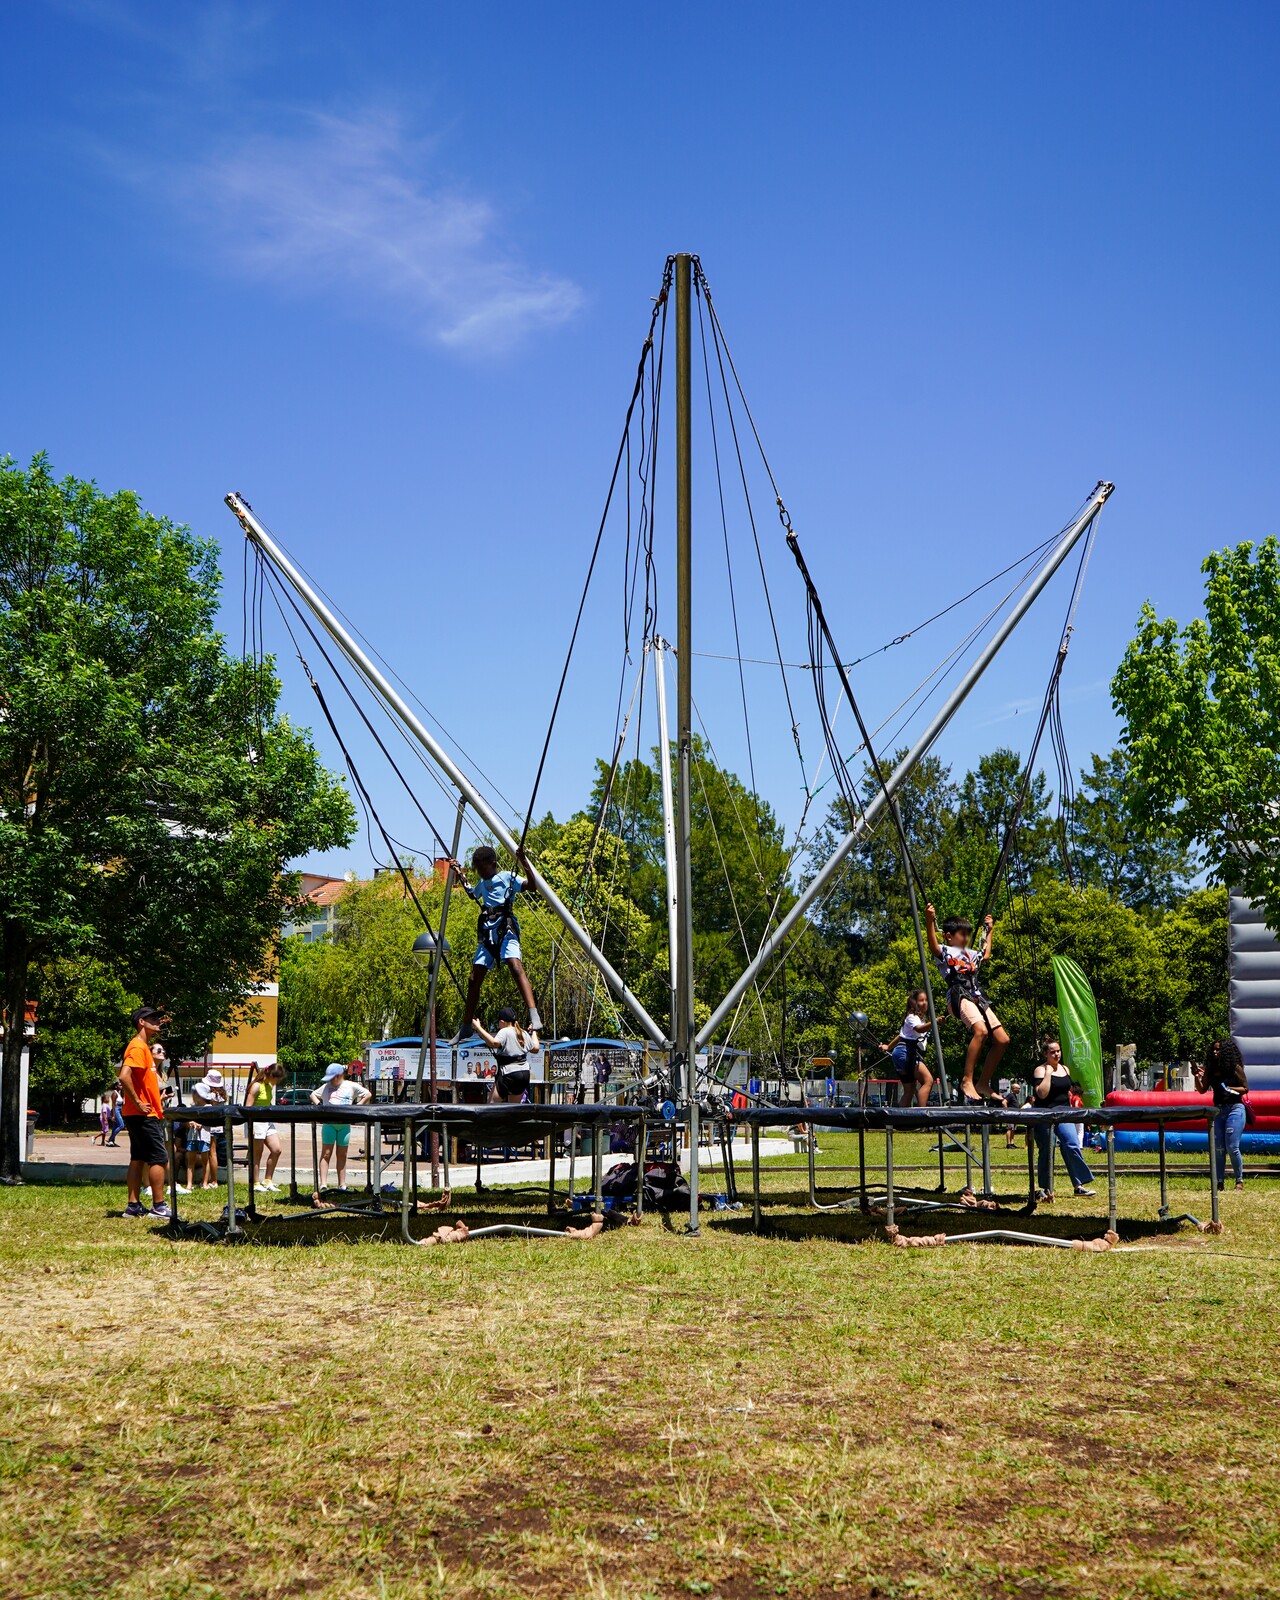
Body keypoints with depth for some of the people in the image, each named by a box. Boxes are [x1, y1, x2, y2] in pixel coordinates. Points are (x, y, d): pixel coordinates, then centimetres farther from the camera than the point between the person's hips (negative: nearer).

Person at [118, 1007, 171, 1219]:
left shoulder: (143, 1046, 17)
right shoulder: (138, 1047, -15)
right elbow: (124, 1077, -28)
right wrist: (138, 1103, -23)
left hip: (139, 1115, 10)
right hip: (144, 1115, -10)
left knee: (138, 1159, 10)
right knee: (160, 1158, -7)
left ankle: (133, 1205, 13)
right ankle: (159, 1206, -5)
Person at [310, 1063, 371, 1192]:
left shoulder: (351, 1086, 4)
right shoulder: (326, 1087, 7)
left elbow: (368, 1095, 8)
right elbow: (313, 1094, 19)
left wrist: (357, 1107, -2)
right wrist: (318, 1105, 0)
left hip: (345, 1124, 1)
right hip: (328, 1122, 0)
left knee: (342, 1155, 8)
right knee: (326, 1154, -5)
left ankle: (342, 1185, 14)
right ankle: (323, 1185, -7)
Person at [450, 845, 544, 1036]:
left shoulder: (507, 877, 2)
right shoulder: (482, 883, 22)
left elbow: (530, 885, -15)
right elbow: (472, 893, 46)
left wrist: (525, 866, -30)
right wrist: (460, 875, 38)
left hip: (505, 929, -7)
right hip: (487, 932, 7)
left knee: (515, 965, -29)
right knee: (474, 979, 7)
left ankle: (534, 1016, -41)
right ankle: (466, 1026, 18)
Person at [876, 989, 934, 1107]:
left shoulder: (922, 1018, 23)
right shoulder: (912, 1017, -7)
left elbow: (902, 1035, 34)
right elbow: (919, 1029, -32)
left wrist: (889, 1047, 44)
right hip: (905, 1053, -10)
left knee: (910, 1091, 8)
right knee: (928, 1080, -23)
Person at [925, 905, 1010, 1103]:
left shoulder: (970, 954, 30)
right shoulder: (944, 951, 6)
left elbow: (986, 955, 49)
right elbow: (933, 947, -17)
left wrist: (989, 930, 51)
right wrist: (929, 922, -29)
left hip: (977, 997, 8)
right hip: (959, 995, -8)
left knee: (1002, 1039, -2)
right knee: (981, 1030, -34)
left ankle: (983, 1084, 7)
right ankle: (967, 1080, -32)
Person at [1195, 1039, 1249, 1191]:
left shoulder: (1235, 1068, -5)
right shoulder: (1210, 1070, 7)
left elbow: (1245, 1088, -1)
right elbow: (1202, 1090, 9)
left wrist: (1231, 1089, -18)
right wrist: (1197, 1077, -8)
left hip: (1234, 1109, -5)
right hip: (1218, 1110, 5)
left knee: (1232, 1147, -11)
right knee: (1218, 1148, 4)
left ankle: (1239, 1180, 4)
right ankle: (1219, 1182, 10)